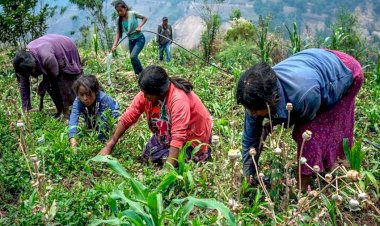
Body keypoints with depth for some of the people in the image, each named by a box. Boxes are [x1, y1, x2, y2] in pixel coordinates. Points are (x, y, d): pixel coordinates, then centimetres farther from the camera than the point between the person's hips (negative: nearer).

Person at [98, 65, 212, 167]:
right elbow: (127, 118, -13)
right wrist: (108, 146, -18)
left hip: (191, 138, -6)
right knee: (147, 155, -3)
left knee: (162, 158, -18)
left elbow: (178, 137, -40)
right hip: (168, 134, 6)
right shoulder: (146, 93, -17)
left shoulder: (179, 99, -36)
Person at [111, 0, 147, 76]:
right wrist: (114, 45, -18)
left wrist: (139, 26, -18)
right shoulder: (119, 20, -1)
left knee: (133, 56, -24)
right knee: (133, 58, 8)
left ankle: (142, 72, -4)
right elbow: (118, 33, -5)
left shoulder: (132, 14, -14)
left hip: (139, 38, -6)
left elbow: (144, 18, -1)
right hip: (130, 41, 6)